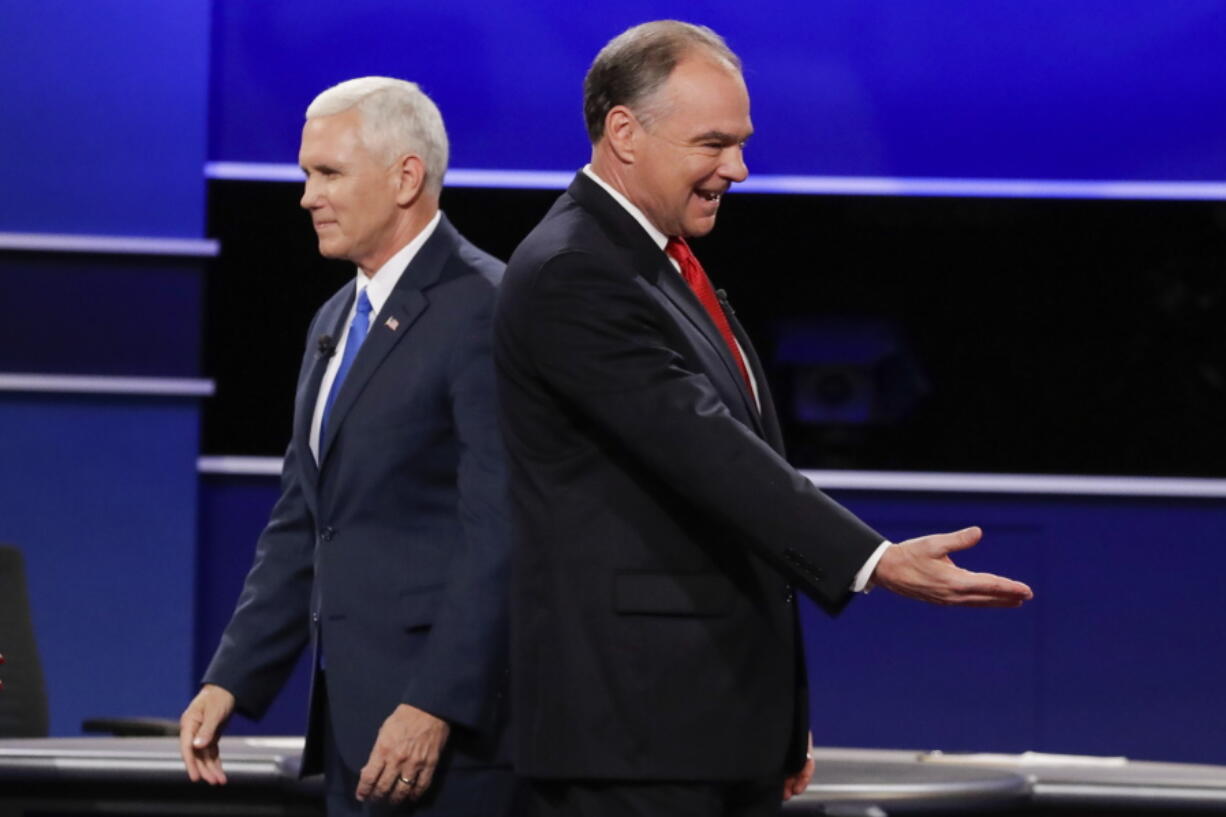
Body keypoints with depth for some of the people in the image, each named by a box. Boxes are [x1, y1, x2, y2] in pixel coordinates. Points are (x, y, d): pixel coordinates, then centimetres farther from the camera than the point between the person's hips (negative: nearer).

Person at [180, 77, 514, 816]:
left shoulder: (483, 310, -11)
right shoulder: (336, 323, 18)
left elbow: (500, 533, -17)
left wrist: (437, 707, -22)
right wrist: (232, 680, 12)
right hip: (353, 723, 9)